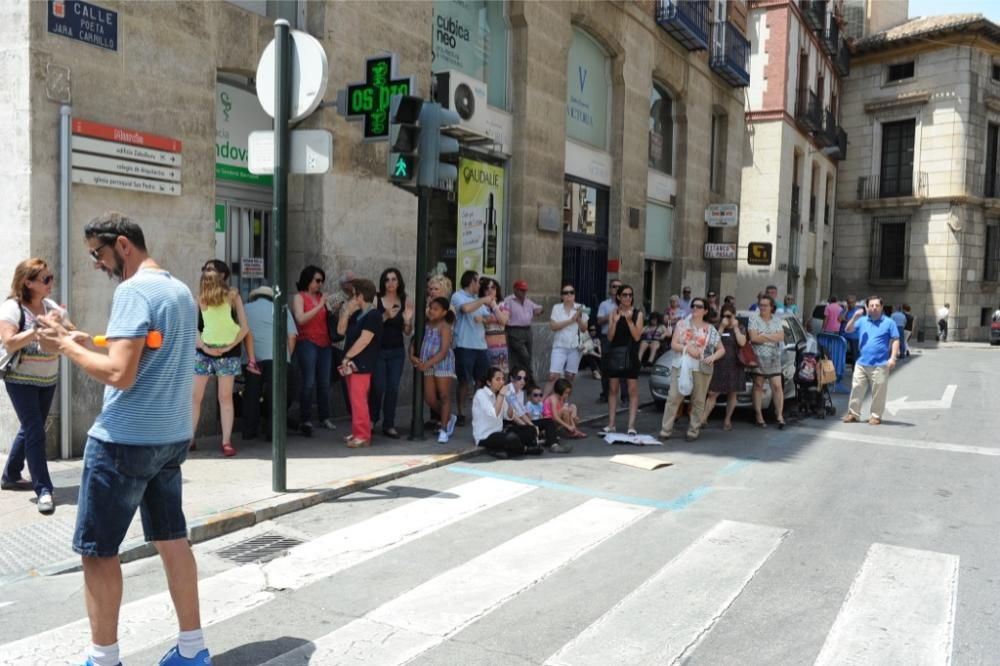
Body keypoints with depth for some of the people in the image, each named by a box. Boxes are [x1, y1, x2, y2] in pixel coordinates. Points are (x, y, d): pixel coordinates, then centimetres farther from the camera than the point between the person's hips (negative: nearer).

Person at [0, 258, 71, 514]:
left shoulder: (52, 306, 2)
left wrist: (64, 328, -20)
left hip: (48, 380, 6)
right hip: (21, 381, -6)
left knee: (30, 429, 16)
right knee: (36, 433, -10)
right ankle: (44, 490, -7)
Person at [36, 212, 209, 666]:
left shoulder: (133, 290, -15)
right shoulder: (181, 290, 12)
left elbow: (120, 374, -23)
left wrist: (65, 344, -10)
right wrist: (90, 344, 13)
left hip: (124, 441, -8)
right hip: (171, 436, 8)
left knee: (96, 549, 6)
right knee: (172, 541, 14)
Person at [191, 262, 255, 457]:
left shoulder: (232, 296, -3)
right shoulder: (199, 297, 3)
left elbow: (244, 328, -4)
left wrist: (229, 346, -11)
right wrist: (204, 346, -11)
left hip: (228, 352, -2)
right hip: (204, 351, 2)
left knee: (225, 397, 1)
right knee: (195, 396, 3)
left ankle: (227, 441, 5)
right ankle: (189, 438, 13)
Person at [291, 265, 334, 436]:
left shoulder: (322, 297, 14)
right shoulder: (299, 297, 2)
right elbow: (300, 319, -12)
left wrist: (334, 309, 0)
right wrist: (319, 306, -13)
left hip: (325, 344, 5)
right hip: (307, 343, -5)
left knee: (324, 383, 6)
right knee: (308, 382, -11)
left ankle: (325, 417, 15)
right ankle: (305, 420, -7)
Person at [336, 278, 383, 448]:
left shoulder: (373, 315, -13)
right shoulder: (357, 314, 15)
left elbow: (364, 340, -19)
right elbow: (341, 331, 12)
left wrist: (347, 357, -15)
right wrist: (347, 311, 2)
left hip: (361, 364, -9)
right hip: (351, 362, 9)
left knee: (359, 400, -10)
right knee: (355, 400, 13)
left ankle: (363, 436, -6)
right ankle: (357, 432, 20)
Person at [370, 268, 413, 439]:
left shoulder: (405, 302, 4)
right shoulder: (376, 299, -4)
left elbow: (407, 332, 7)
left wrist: (408, 320, -12)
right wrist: (385, 316, -23)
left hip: (397, 351, 3)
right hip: (378, 350, -3)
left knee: (393, 388, 2)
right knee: (378, 387, -6)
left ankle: (389, 425, 11)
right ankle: (372, 420, 17)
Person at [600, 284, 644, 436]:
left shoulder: (637, 313, -1)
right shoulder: (614, 312, 5)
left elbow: (637, 336, -10)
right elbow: (610, 337, -1)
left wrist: (629, 320, -20)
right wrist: (615, 321, -15)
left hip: (630, 355, -3)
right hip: (615, 353, 3)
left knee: (633, 391, -2)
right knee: (613, 389, 7)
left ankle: (631, 426, 0)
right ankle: (611, 424, 13)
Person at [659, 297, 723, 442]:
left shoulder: (710, 329, 10)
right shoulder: (682, 324, 10)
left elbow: (722, 349, 11)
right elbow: (673, 344, 2)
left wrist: (713, 357, -9)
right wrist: (687, 348, -15)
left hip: (702, 369, 0)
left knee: (698, 401, -1)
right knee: (673, 398, -6)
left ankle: (693, 431, 8)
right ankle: (665, 430, -3)